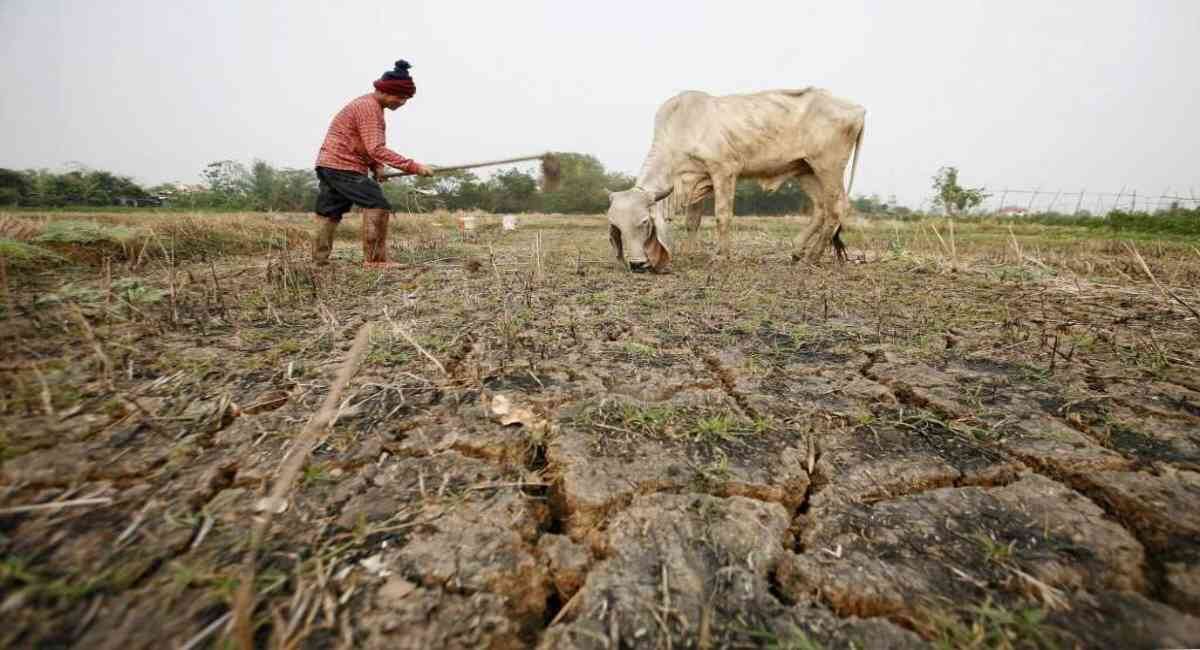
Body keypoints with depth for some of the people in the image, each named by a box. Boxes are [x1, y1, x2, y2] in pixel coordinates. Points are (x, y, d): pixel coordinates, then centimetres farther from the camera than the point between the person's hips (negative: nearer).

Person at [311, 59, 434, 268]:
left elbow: (366, 145, 22)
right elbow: (376, 149, -24)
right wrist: (413, 167, -28)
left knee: (329, 214, 10)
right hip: (343, 167, -10)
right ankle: (374, 260, -15)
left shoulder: (371, 106, 18)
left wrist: (376, 166, 4)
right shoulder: (369, 107, -14)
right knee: (378, 205, -14)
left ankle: (319, 260, 15)